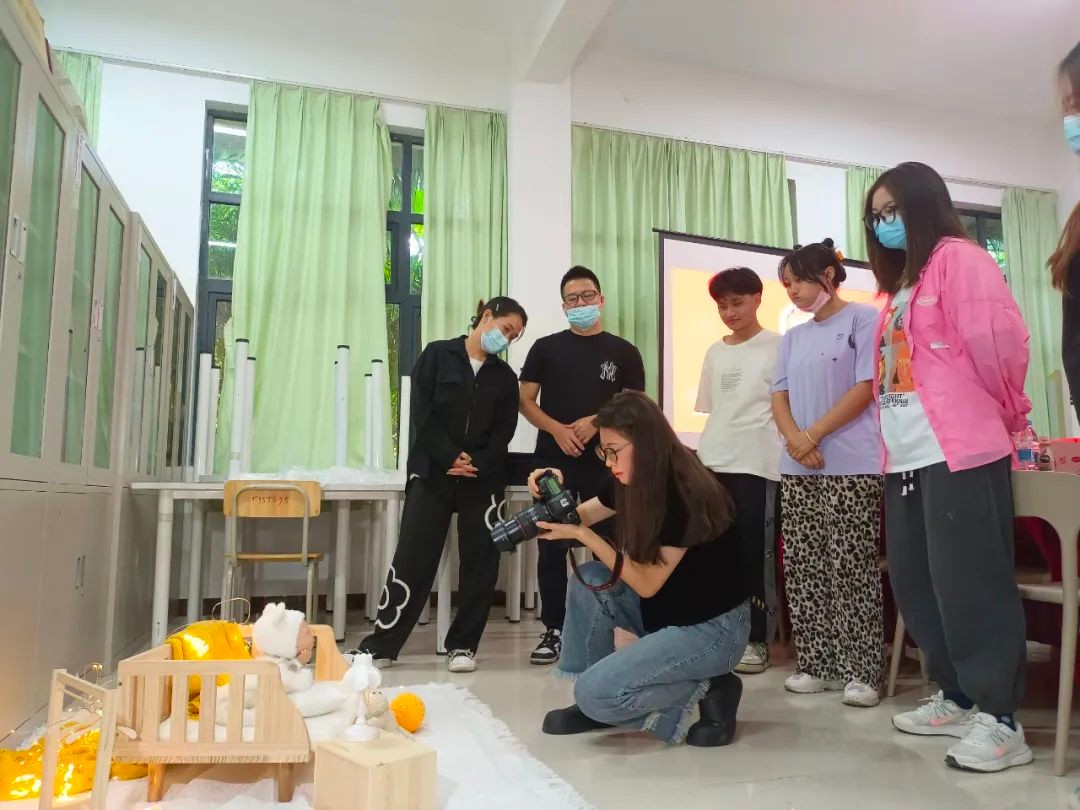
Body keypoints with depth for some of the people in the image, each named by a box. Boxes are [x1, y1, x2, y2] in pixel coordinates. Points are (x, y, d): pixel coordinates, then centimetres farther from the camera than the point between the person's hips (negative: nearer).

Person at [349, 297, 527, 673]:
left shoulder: (504, 377, 13)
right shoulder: (437, 355, 5)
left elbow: (504, 431, 4)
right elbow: (422, 413, -4)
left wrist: (476, 465, -12)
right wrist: (450, 457, -14)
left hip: (483, 479, 3)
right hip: (432, 472, -3)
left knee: (480, 562, 2)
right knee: (412, 558, -3)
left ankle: (464, 644, 15)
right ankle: (382, 643, 7)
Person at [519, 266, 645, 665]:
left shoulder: (623, 352, 6)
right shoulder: (546, 348, 8)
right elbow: (525, 401, 5)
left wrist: (597, 422, -13)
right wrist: (557, 429, -12)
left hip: (605, 463, 0)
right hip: (553, 461, 1)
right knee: (551, 548, 2)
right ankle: (554, 631, 12)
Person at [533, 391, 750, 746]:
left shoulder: (686, 494, -26)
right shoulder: (632, 483, -1)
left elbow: (647, 584, -21)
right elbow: (580, 516, 11)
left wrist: (582, 535, -23)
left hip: (712, 629, -9)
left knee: (596, 691, -19)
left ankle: (707, 692, -1)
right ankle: (596, 705, 5)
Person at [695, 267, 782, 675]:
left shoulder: (777, 346, 1)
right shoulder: (715, 351, 16)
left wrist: (789, 448, -10)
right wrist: (706, 451, 12)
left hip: (757, 463, -4)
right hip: (712, 463, 5)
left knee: (755, 552, 0)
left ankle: (756, 639, 10)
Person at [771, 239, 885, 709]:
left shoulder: (862, 319, 0)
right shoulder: (793, 337, 18)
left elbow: (866, 387, -9)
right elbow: (779, 396, 11)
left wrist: (813, 435, -13)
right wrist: (795, 439, -9)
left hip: (851, 467, -6)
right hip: (797, 469, 6)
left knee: (850, 568, -5)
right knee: (802, 569, 6)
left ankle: (861, 671, 4)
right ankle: (815, 665, 14)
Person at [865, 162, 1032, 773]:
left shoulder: (958, 258, -3)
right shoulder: (900, 286, 23)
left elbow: (998, 338, -13)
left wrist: (1007, 413, 0)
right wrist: (893, 447, 18)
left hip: (960, 453, -9)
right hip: (907, 460, 9)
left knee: (970, 584, -5)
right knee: (916, 585, 11)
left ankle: (1000, 719, 5)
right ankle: (957, 698, 24)